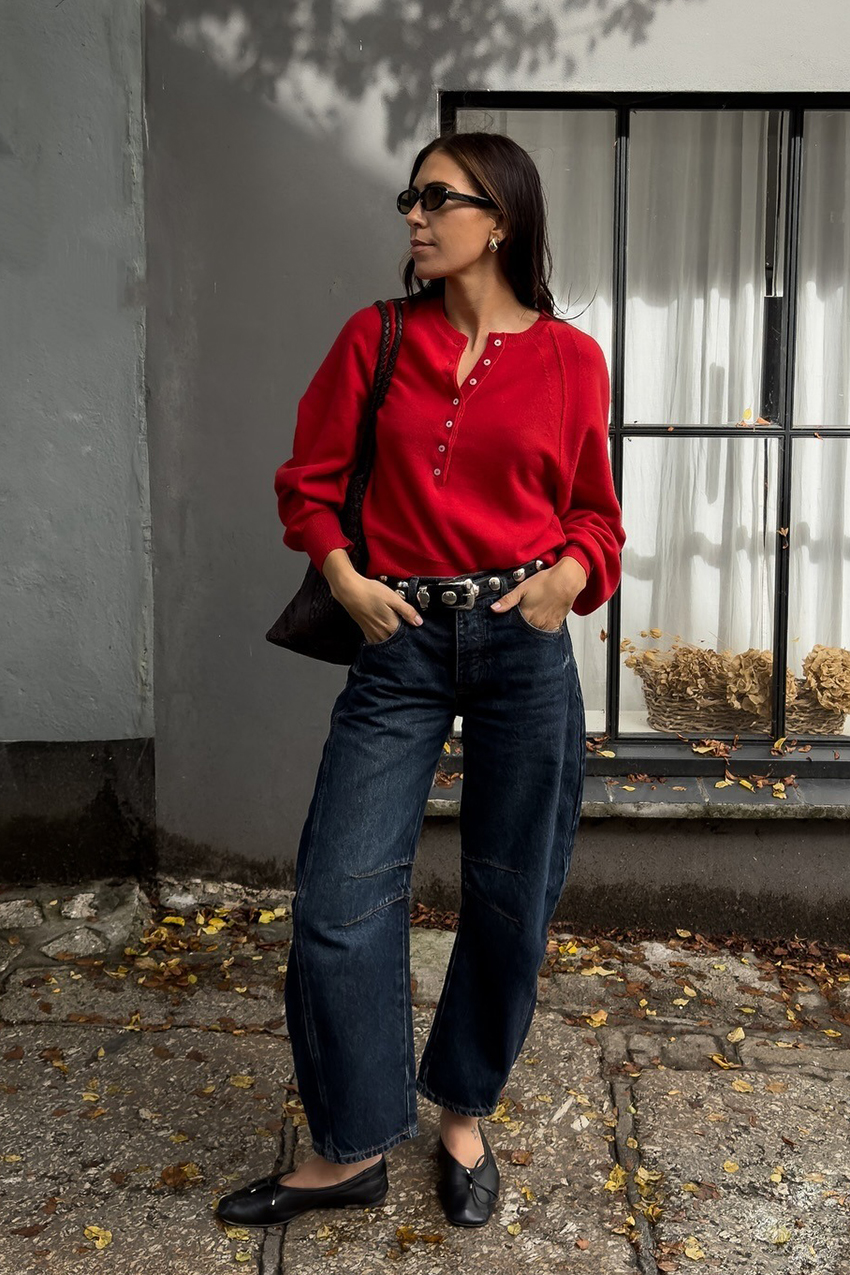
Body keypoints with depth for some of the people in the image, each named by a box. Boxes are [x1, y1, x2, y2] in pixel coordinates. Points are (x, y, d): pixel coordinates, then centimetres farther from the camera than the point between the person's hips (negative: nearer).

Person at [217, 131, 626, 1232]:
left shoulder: (569, 357, 3)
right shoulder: (374, 339, 6)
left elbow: (594, 512, 12)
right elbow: (310, 478, 11)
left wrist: (569, 576, -8)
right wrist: (344, 576, -4)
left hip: (523, 644, 0)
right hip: (401, 638, 1)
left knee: (509, 896, 8)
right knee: (341, 892, -3)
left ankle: (465, 1117, 32)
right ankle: (352, 1147, 16)